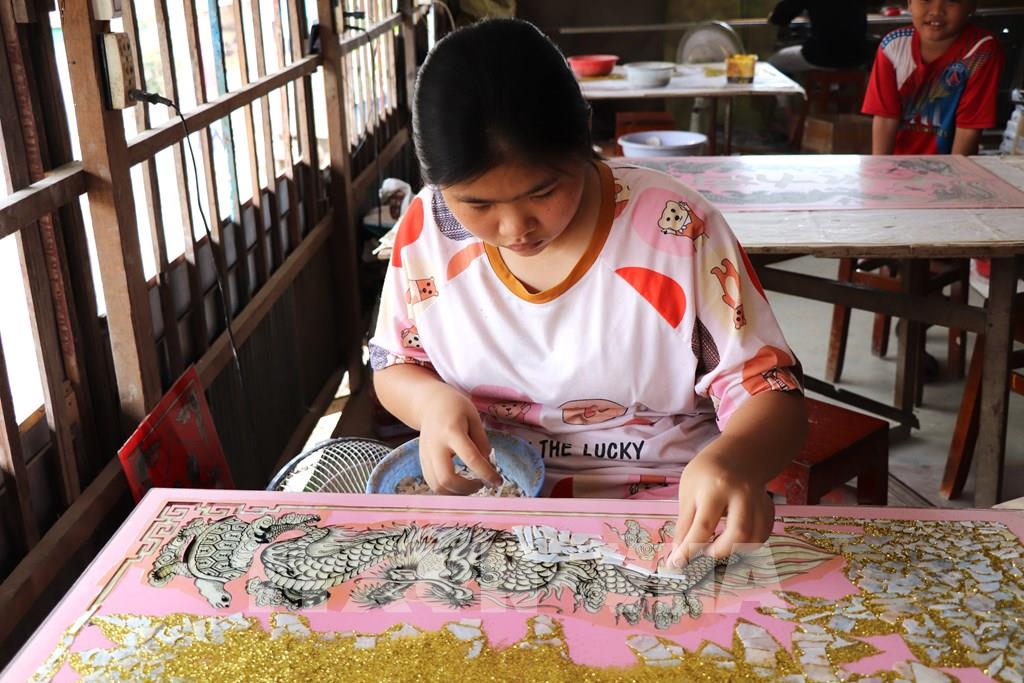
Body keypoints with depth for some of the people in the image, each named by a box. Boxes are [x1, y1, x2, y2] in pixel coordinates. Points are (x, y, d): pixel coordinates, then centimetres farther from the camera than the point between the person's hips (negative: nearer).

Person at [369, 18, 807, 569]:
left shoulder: (679, 232, -15)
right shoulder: (426, 230, -6)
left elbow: (769, 394, -11)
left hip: (660, 505, -1)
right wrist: (430, 400, -14)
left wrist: (730, 460, -34)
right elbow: (394, 365, 9)